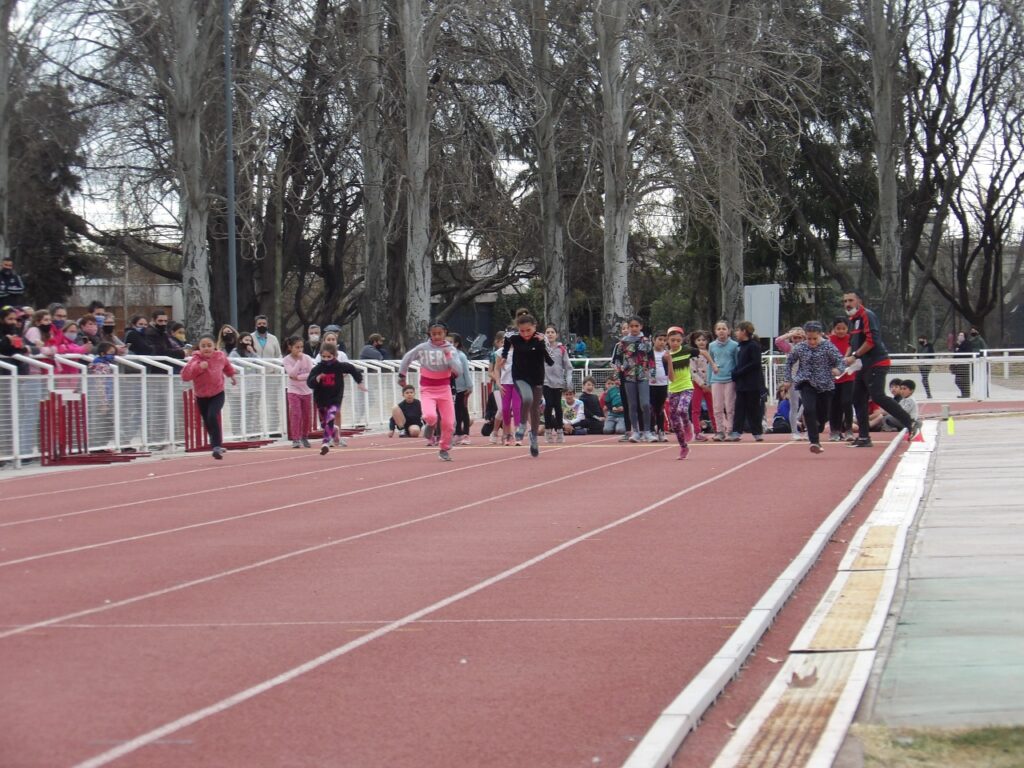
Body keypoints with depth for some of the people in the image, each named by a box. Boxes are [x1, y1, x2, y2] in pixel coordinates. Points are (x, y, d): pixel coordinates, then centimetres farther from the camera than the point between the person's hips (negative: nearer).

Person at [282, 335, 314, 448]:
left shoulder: (307, 358, -5)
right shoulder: (286, 360, -9)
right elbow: (292, 373, -22)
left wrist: (298, 377, -22)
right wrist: (299, 360, -24)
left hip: (307, 391, 3)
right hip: (293, 391, -3)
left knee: (307, 415, 8)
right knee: (296, 414, -14)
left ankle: (305, 437, 25)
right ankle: (295, 439, -11)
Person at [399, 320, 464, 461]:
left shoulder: (450, 349, -2)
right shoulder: (423, 348, -6)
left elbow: (459, 370, -10)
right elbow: (407, 358, 10)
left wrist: (449, 357, -22)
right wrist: (402, 375, 18)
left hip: (444, 389, 2)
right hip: (427, 390, -2)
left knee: (449, 423, -1)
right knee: (430, 416, -27)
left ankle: (444, 449, 23)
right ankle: (431, 425, 11)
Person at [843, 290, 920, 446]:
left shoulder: (866, 315, -11)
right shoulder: (853, 319, 19)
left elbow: (871, 341, -21)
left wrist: (854, 356, -16)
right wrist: (847, 358, 9)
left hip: (876, 364, -10)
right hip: (864, 366, 10)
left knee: (878, 396, -20)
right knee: (858, 399, 8)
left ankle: (910, 423, -16)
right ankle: (863, 437, 12)